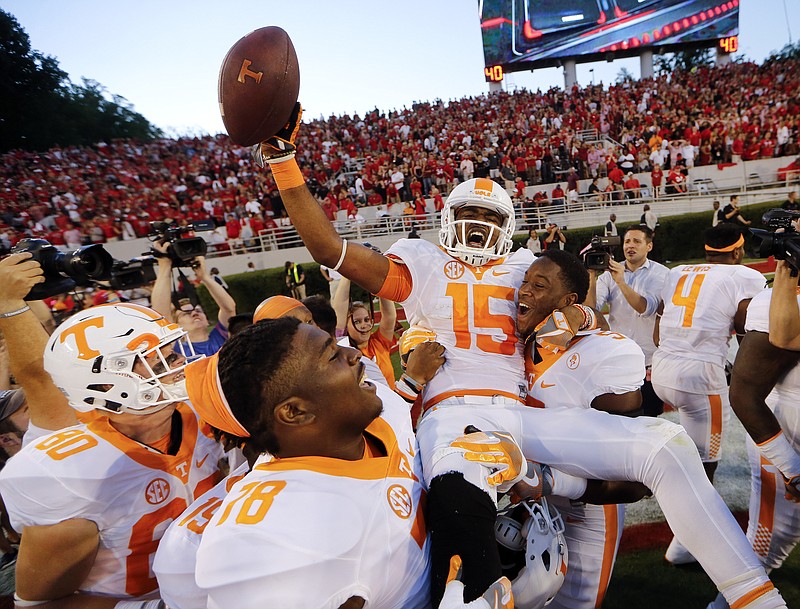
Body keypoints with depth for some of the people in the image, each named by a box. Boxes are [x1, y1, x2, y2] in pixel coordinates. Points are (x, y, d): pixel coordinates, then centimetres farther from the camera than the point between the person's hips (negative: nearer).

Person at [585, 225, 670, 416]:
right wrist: (592, 279, -21)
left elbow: (646, 308, -20)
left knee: (649, 416, 10)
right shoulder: (609, 273, 3)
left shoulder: (661, 274, -3)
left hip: (648, 360, -2)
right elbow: (591, 310, -9)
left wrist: (621, 282, -28)